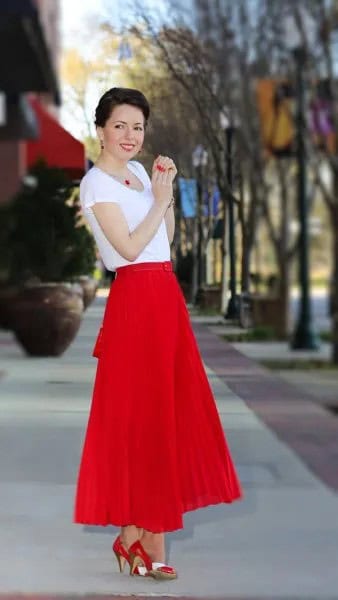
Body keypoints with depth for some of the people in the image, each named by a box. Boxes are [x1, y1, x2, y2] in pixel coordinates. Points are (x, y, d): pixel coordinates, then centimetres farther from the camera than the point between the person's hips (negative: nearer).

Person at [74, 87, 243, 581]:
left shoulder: (140, 172, 15)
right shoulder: (96, 183, -8)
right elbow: (129, 247, -16)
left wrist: (168, 191, 7)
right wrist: (159, 199, -9)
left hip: (165, 297, 8)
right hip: (135, 300, -8)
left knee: (167, 411, 7)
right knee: (138, 415, -4)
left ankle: (137, 533, 13)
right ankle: (143, 539, 3)